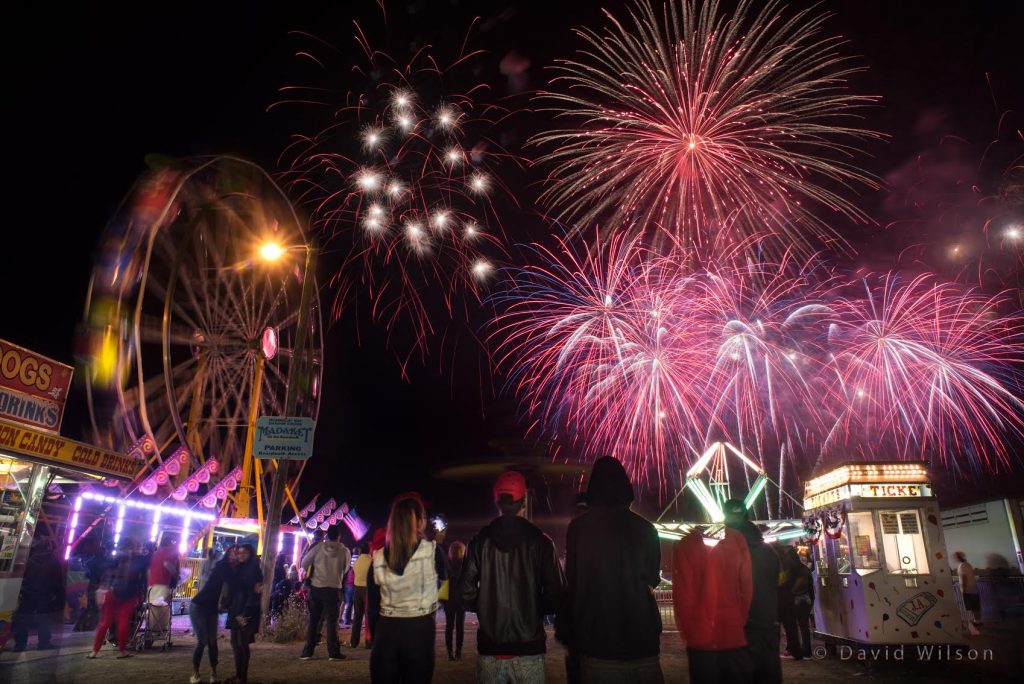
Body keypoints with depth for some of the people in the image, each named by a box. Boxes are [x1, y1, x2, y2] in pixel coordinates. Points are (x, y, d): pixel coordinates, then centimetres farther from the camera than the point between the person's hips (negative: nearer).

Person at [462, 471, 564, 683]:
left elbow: (466, 593, -4)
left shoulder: (480, 541, -3)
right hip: (528, 649, -1)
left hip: (490, 650, 2)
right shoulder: (539, 541, -7)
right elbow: (556, 594, -8)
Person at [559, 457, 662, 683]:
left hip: (596, 637, -1)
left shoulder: (578, 527, -8)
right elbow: (653, 578, 12)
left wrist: (565, 631, 6)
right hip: (641, 636, 2)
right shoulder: (644, 528, -1)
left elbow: (571, 582, -6)